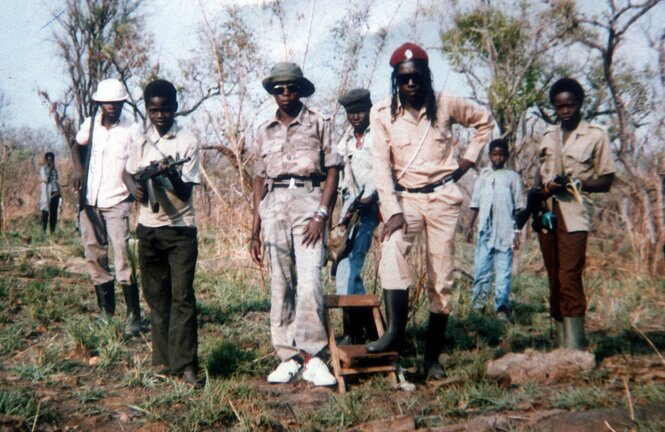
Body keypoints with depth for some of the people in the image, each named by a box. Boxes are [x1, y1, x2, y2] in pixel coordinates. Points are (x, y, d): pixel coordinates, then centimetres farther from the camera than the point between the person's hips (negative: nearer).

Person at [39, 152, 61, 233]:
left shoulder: (54, 169, 14)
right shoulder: (43, 168, -2)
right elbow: (46, 180, -15)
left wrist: (58, 190, 6)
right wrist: (50, 170, -11)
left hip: (55, 193, 5)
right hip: (47, 193, -5)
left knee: (54, 212, 4)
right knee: (45, 212, -4)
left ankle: (52, 231, 8)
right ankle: (44, 230, -1)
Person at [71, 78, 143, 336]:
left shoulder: (131, 130, -8)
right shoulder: (90, 124, 5)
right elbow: (77, 146, 23)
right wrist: (78, 168, 6)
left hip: (116, 203, -5)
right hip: (89, 201, 5)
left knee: (123, 259, -12)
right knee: (95, 259, 10)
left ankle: (134, 315, -3)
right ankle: (106, 312, 23)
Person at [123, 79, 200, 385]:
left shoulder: (187, 142, -6)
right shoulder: (141, 140, 7)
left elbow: (185, 191, -10)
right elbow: (128, 172, 21)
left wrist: (170, 174, -30)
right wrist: (134, 187, -1)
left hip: (180, 228, -4)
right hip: (149, 228, 4)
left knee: (182, 296, -8)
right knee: (156, 297, 9)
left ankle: (185, 364, -6)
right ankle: (163, 360, 17)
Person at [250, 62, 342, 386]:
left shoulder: (319, 123, 6)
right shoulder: (264, 131, 17)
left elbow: (332, 171, 1)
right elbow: (260, 179, 17)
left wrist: (321, 215, -11)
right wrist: (255, 229, 12)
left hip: (308, 200, -4)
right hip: (273, 205, 4)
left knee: (309, 281, -14)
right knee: (280, 285, 3)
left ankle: (310, 355, -7)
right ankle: (288, 357, 9)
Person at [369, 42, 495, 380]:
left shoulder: (446, 104, -2)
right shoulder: (382, 113, -4)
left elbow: (485, 121, 15)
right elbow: (381, 166, -8)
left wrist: (468, 159, 4)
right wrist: (393, 211, -17)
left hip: (443, 197, 1)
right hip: (405, 197, 0)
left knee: (442, 278, 1)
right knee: (392, 249, -31)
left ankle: (432, 356, 10)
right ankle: (395, 330, -28)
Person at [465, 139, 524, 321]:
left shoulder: (512, 177, 9)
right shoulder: (483, 176, 15)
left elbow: (518, 207, 7)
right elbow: (475, 204, 16)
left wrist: (517, 232, 1)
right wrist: (470, 226, 9)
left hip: (505, 231, -2)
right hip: (485, 229, 2)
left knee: (504, 270, -3)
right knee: (481, 267, -1)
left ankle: (502, 307, -3)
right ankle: (477, 305, 5)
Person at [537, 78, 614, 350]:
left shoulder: (595, 136, 1)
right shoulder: (548, 136, 17)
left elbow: (605, 182, 1)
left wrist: (576, 183, -16)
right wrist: (544, 187, 0)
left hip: (574, 216, -5)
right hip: (546, 213, 6)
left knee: (569, 279, -15)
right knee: (555, 281, 7)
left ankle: (575, 350, -16)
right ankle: (561, 344, 13)